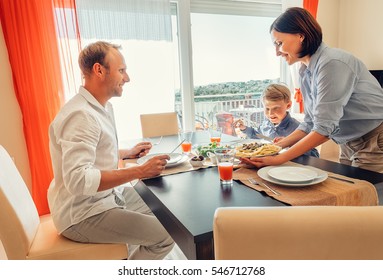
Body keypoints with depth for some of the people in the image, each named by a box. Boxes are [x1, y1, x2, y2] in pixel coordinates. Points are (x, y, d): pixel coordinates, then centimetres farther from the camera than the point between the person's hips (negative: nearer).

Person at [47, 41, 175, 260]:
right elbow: (78, 180, -32)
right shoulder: (81, 114, -24)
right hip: (83, 215, -10)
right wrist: (140, 171, -30)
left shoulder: (102, 106, 7)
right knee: (166, 235, -13)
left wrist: (128, 153, 11)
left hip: (106, 196, 10)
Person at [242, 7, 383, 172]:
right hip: (349, 146, 7)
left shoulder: (332, 63, -24)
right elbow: (310, 124, 4)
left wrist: (279, 159, -28)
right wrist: (278, 146, -4)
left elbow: (324, 129, -28)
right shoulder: (304, 72, 0)